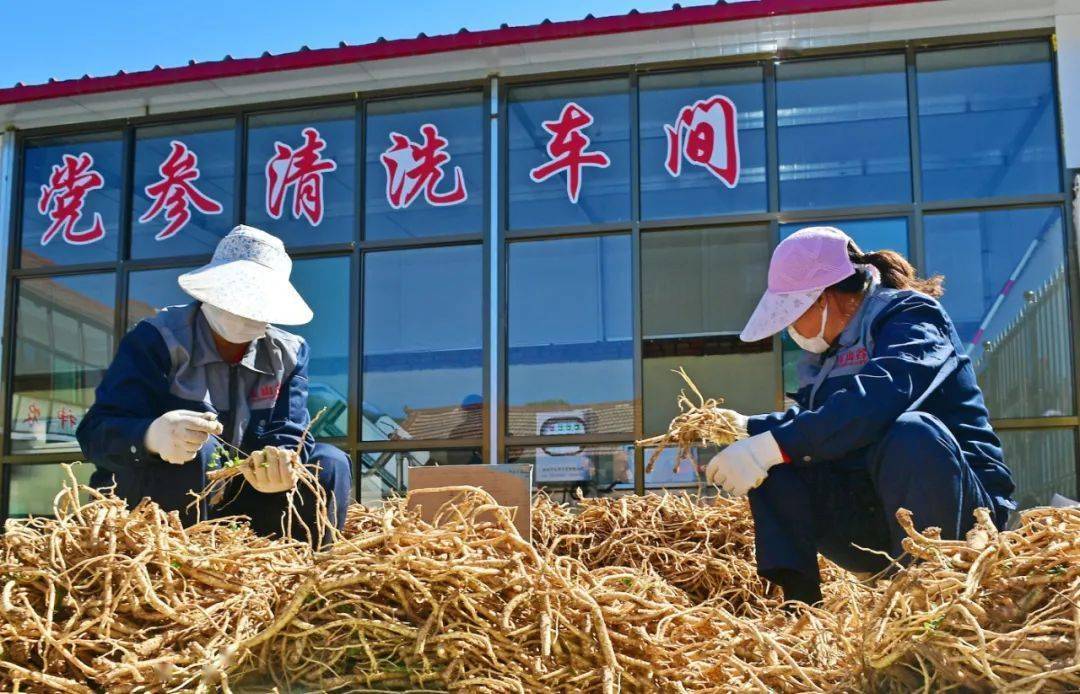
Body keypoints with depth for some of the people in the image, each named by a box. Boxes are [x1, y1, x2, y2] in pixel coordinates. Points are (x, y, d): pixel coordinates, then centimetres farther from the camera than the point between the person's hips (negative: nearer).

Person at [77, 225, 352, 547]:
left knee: (329, 464, -13)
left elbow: (290, 436, -7)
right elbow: (95, 433, -22)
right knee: (197, 450, -33)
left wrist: (282, 462, -34)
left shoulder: (289, 354, 2)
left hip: (235, 511, 5)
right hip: (141, 505, -4)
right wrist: (152, 436, -46)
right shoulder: (157, 339, -12)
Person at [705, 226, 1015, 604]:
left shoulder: (911, 314, -10)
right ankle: (796, 600, -20)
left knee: (910, 434, -36)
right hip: (874, 519, 7)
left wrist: (773, 445, -35)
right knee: (772, 467, -6)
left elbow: (881, 396, -30)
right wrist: (748, 427, -4)